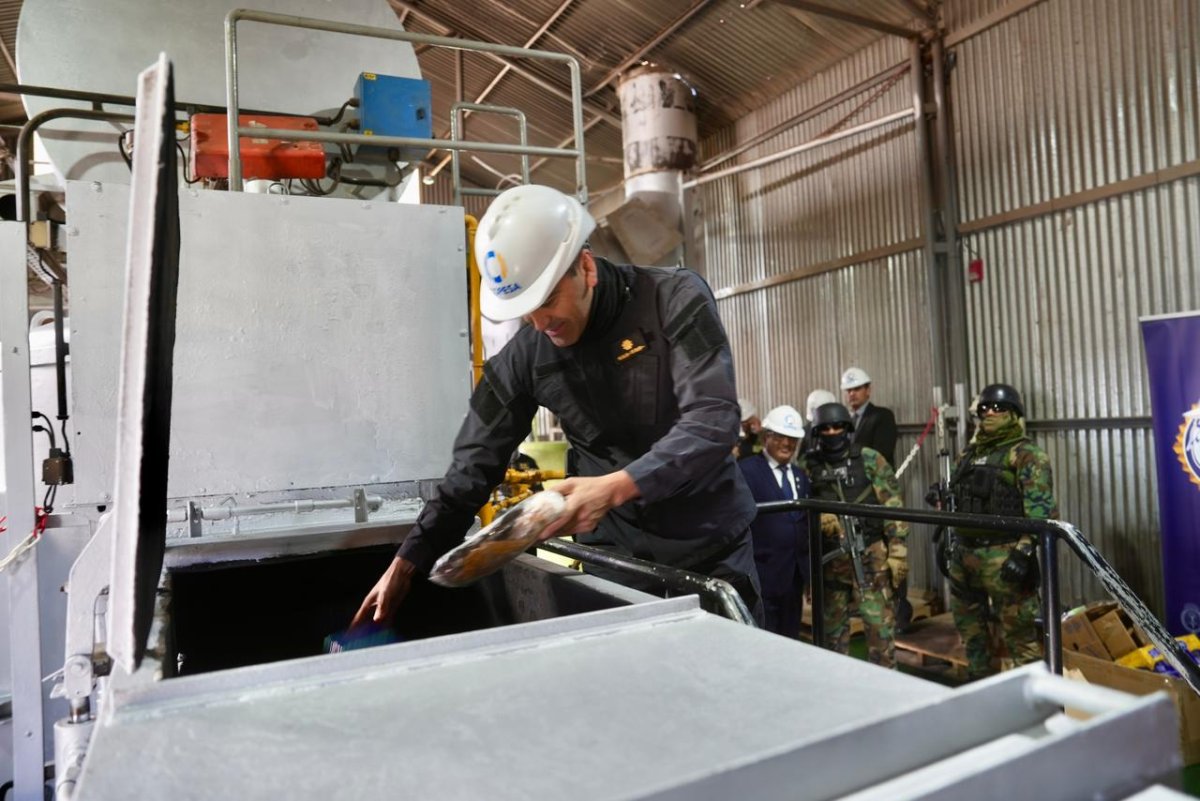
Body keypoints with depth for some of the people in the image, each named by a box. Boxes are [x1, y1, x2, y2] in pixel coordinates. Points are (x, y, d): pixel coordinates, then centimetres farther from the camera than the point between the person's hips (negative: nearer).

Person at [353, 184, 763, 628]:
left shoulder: (675, 299, -16)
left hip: (711, 547, -1)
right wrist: (408, 561, -4)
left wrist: (615, 487, -38)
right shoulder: (524, 355, -8)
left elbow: (714, 420, -26)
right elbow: (474, 464, -1)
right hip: (618, 550, 2)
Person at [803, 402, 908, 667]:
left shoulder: (869, 459, -1)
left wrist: (898, 552, -7)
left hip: (870, 555, -2)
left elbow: (893, 506, -3)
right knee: (832, 627, 13)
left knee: (879, 625, -3)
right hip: (829, 559, 2)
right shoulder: (808, 466, 2)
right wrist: (817, 516, -20)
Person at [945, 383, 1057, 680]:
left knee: (1019, 632, -4)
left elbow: (1041, 508, -16)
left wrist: (1024, 550, -24)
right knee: (969, 625, 17)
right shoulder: (969, 454, 17)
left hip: (1002, 556, -8)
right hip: (964, 553, 8)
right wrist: (952, 544, 20)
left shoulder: (1026, 455, -6)